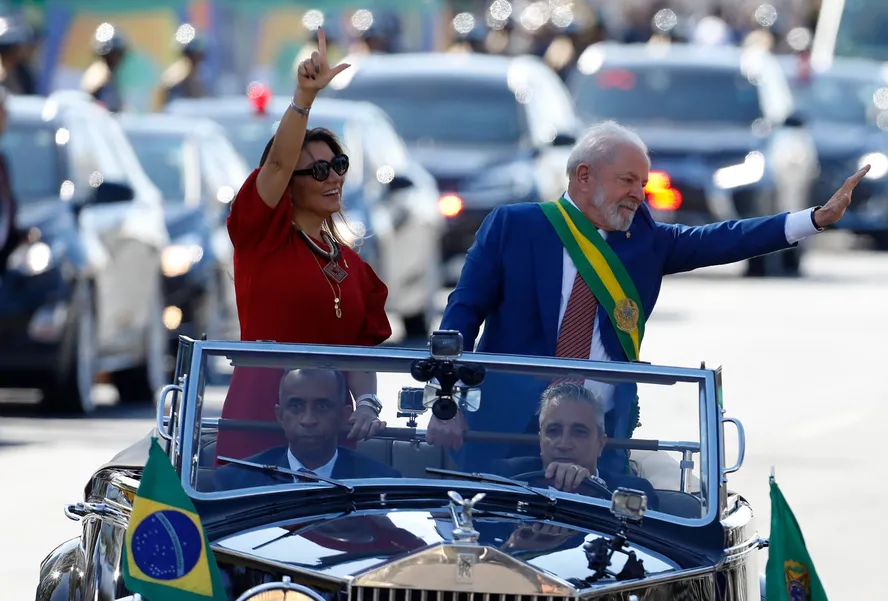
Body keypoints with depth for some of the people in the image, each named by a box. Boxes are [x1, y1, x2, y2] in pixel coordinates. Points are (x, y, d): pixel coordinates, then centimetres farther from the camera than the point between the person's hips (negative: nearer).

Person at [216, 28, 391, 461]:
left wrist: (366, 403, -5)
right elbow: (277, 162, -13)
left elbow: (362, 348, 14)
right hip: (259, 421, -5)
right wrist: (304, 96, -27)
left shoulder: (353, 267, 17)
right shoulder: (262, 235, 3)